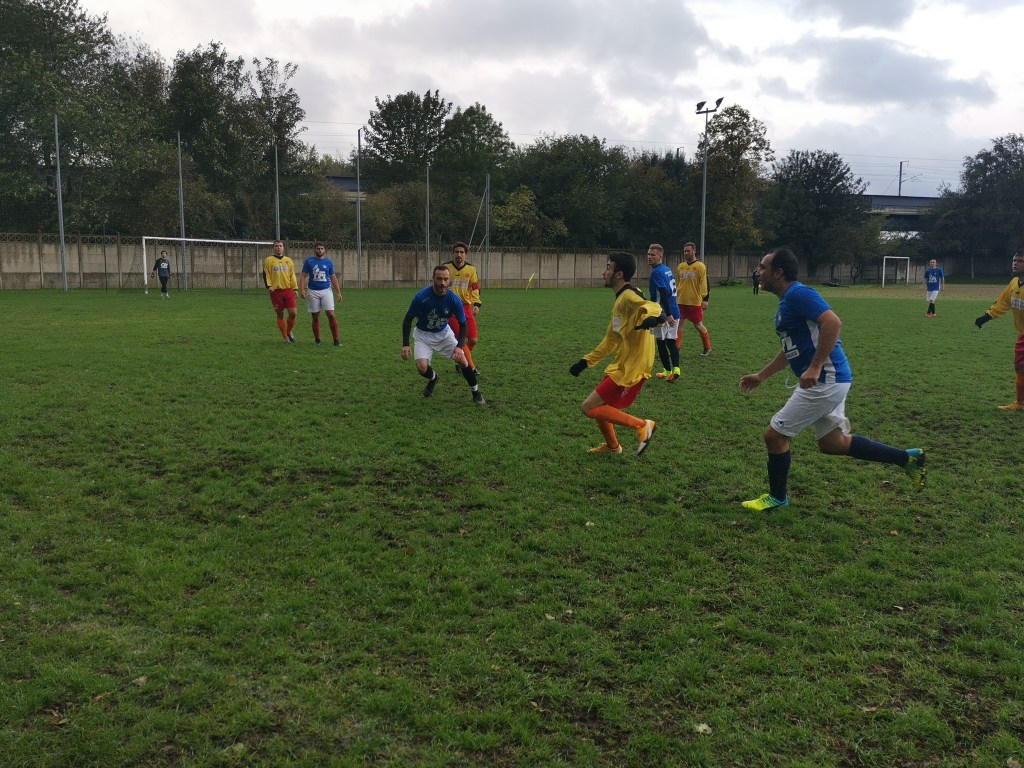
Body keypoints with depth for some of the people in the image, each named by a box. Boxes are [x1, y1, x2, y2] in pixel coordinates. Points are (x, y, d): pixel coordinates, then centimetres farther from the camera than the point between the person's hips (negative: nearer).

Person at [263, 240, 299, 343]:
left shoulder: (288, 260, 12)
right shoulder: (268, 260, 4)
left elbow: (292, 275, 13)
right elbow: (266, 274, 2)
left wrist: (295, 288, 5)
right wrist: (269, 285, -12)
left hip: (288, 290, 2)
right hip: (276, 291, -2)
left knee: (293, 313, -6)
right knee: (280, 314, 3)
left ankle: (289, 332, 18)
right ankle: (286, 337, 11)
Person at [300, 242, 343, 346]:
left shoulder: (329, 262, 7)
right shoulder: (309, 261, 2)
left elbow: (333, 278, 11)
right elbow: (304, 276, 1)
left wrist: (338, 292, 6)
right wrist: (302, 289, -12)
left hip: (326, 291, 0)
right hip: (313, 292, 0)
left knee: (331, 314, -11)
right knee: (315, 317, 5)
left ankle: (336, 339, -8)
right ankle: (317, 340, 17)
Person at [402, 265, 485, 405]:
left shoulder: (454, 300, -22)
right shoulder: (421, 297, -28)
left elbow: (463, 324, -9)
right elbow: (408, 320, -15)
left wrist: (459, 346, -23)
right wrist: (405, 345, -22)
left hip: (444, 333, 1)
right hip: (423, 335, -1)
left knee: (462, 360, -13)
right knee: (422, 368, -19)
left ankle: (476, 392, 11)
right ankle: (433, 378, 19)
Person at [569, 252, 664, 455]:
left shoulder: (629, 296, -15)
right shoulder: (619, 300, 15)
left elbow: (652, 306, -38)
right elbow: (610, 341, 23)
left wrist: (651, 316, -61)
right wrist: (586, 361, 22)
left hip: (631, 370, -10)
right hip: (621, 366, 10)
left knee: (589, 407, -9)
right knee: (598, 406, 21)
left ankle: (642, 425, -2)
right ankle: (612, 446, 40)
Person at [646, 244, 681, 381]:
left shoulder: (656, 272, -15)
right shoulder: (668, 269, 13)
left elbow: (664, 294, -23)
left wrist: (668, 315, -27)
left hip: (663, 314, -8)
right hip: (674, 312, 8)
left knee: (661, 342, 5)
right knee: (671, 341, 12)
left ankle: (668, 372, 10)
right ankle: (675, 368, -1)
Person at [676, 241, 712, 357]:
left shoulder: (700, 266, -6)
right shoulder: (681, 266, 10)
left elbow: (704, 283, -8)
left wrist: (705, 299, -12)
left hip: (695, 302, -5)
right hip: (681, 301, 5)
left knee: (698, 325, 3)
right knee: (678, 324, 0)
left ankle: (708, 348, 20)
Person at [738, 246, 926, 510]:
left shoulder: (798, 294, -15)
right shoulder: (787, 301, 16)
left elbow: (833, 322, -30)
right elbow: (791, 349, 27)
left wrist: (815, 367, -32)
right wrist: (760, 376, 28)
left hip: (826, 381, -10)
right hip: (830, 380, 10)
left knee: (774, 435, -1)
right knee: (833, 443, 18)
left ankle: (777, 498, 17)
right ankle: (906, 458, 23)